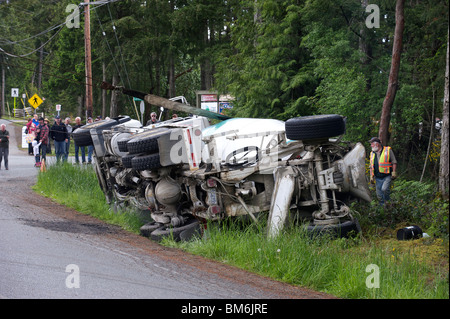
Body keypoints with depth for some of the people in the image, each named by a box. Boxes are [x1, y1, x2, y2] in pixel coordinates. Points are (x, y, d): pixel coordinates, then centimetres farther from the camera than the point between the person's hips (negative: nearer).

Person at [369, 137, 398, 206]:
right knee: (379, 196, 2)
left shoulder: (388, 150, -1)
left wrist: (394, 172, -9)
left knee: (384, 189, -27)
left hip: (387, 176, -5)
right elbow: (371, 167, 20)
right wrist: (371, 177, 12)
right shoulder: (372, 154, 14)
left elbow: (394, 162, -1)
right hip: (378, 178, 5)